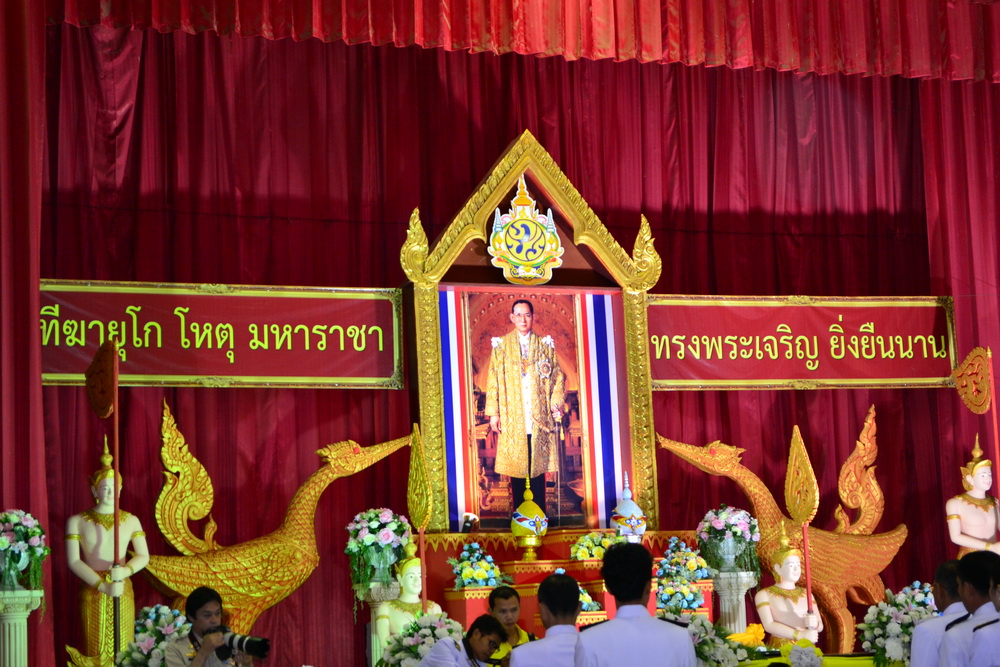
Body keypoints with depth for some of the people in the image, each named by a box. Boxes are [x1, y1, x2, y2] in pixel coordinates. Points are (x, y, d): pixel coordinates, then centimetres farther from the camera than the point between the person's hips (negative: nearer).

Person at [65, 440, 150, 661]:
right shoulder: (77, 522, 2)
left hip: (123, 591, 2)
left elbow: (143, 556, 5)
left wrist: (126, 570, -18)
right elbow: (73, 561, -6)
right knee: (96, 651, -4)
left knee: (123, 650, -2)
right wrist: (104, 586, -16)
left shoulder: (131, 521, 9)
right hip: (92, 592, -2)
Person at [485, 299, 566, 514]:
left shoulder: (545, 345, 11)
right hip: (512, 418, -1)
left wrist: (556, 404, -2)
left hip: (539, 417, 1)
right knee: (515, 466, -2)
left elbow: (558, 376, 10)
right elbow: (493, 380, 4)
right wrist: (493, 412, -3)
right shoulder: (501, 346, 8)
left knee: (538, 467, -1)